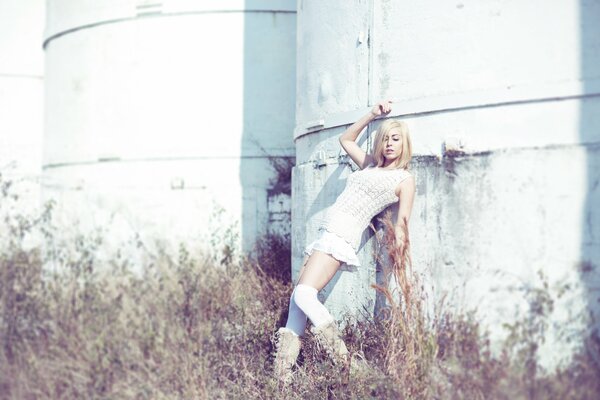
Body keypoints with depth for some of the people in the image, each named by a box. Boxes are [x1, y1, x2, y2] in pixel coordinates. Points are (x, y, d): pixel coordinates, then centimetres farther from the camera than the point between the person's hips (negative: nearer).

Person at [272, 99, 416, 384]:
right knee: (298, 298, -1)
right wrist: (371, 115, 27)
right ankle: (283, 373, -1)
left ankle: (342, 358, -22)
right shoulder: (370, 165, 21)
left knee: (304, 294, -23)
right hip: (327, 233, 8)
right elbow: (346, 139, 35)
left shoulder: (404, 179, 1)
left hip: (341, 235, -8)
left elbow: (401, 226, -5)